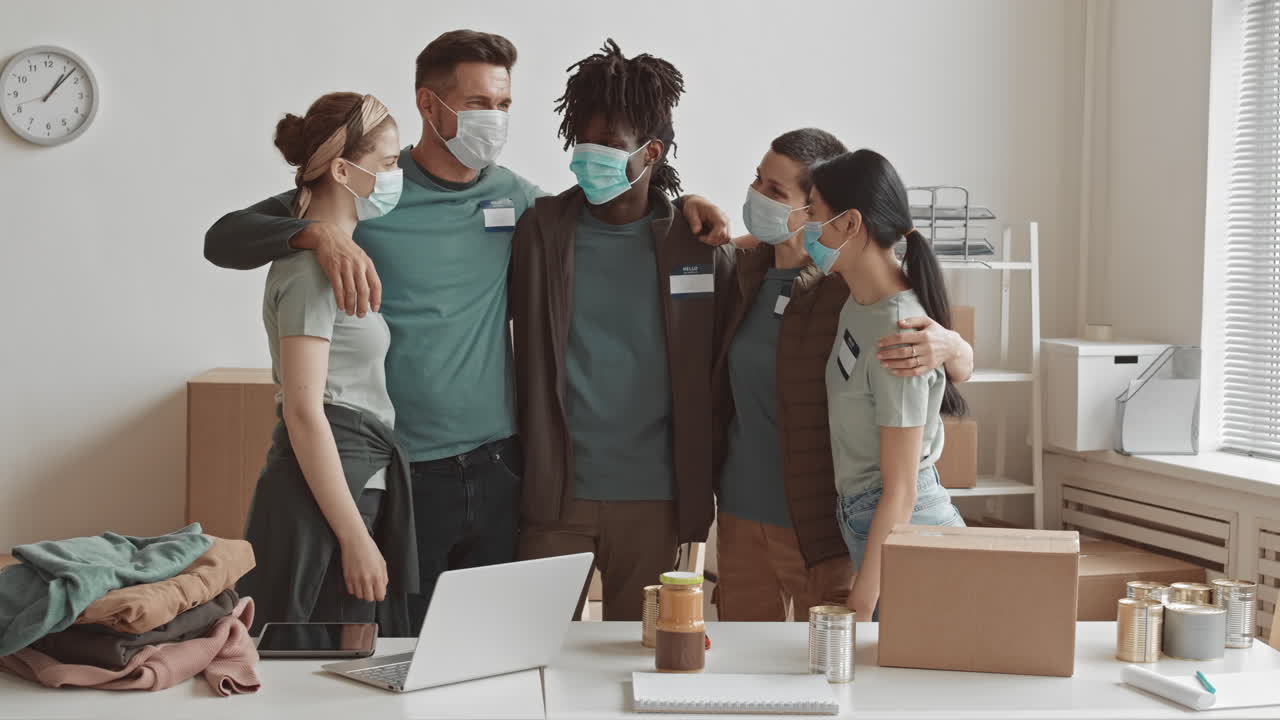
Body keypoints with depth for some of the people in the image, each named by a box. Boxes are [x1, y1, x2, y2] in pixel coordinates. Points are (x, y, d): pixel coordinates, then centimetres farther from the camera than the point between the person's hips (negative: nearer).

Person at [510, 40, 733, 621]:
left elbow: (718, 369, 6)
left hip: (652, 497, 0)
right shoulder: (541, 229, 2)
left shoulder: (695, 244, 1)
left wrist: (702, 485, 4)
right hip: (555, 489, 0)